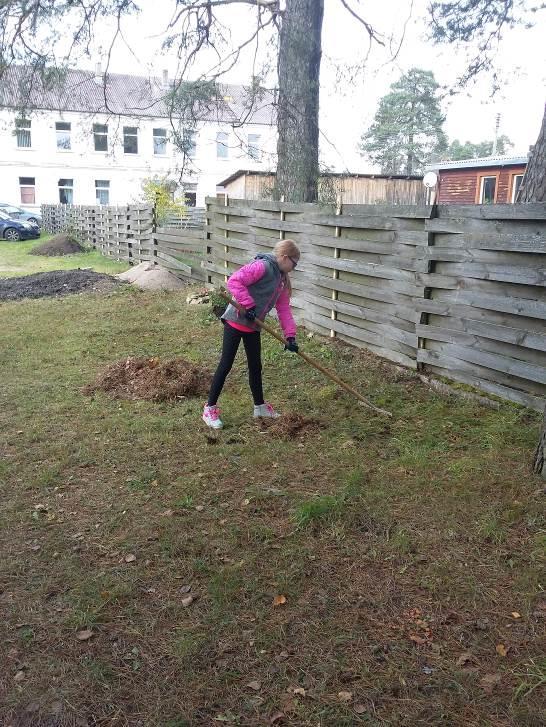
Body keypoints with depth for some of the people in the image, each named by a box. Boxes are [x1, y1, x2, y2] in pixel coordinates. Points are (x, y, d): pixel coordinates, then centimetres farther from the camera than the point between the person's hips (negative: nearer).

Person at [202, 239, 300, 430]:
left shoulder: (281, 279, 11)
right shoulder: (263, 266, -18)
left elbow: (284, 308, 10)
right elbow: (234, 281, -26)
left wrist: (290, 335, 2)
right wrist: (248, 305, -27)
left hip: (253, 327, 9)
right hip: (236, 322, -9)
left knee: (255, 366, 18)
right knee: (225, 365, -3)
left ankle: (259, 406, 33)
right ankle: (210, 409, 8)